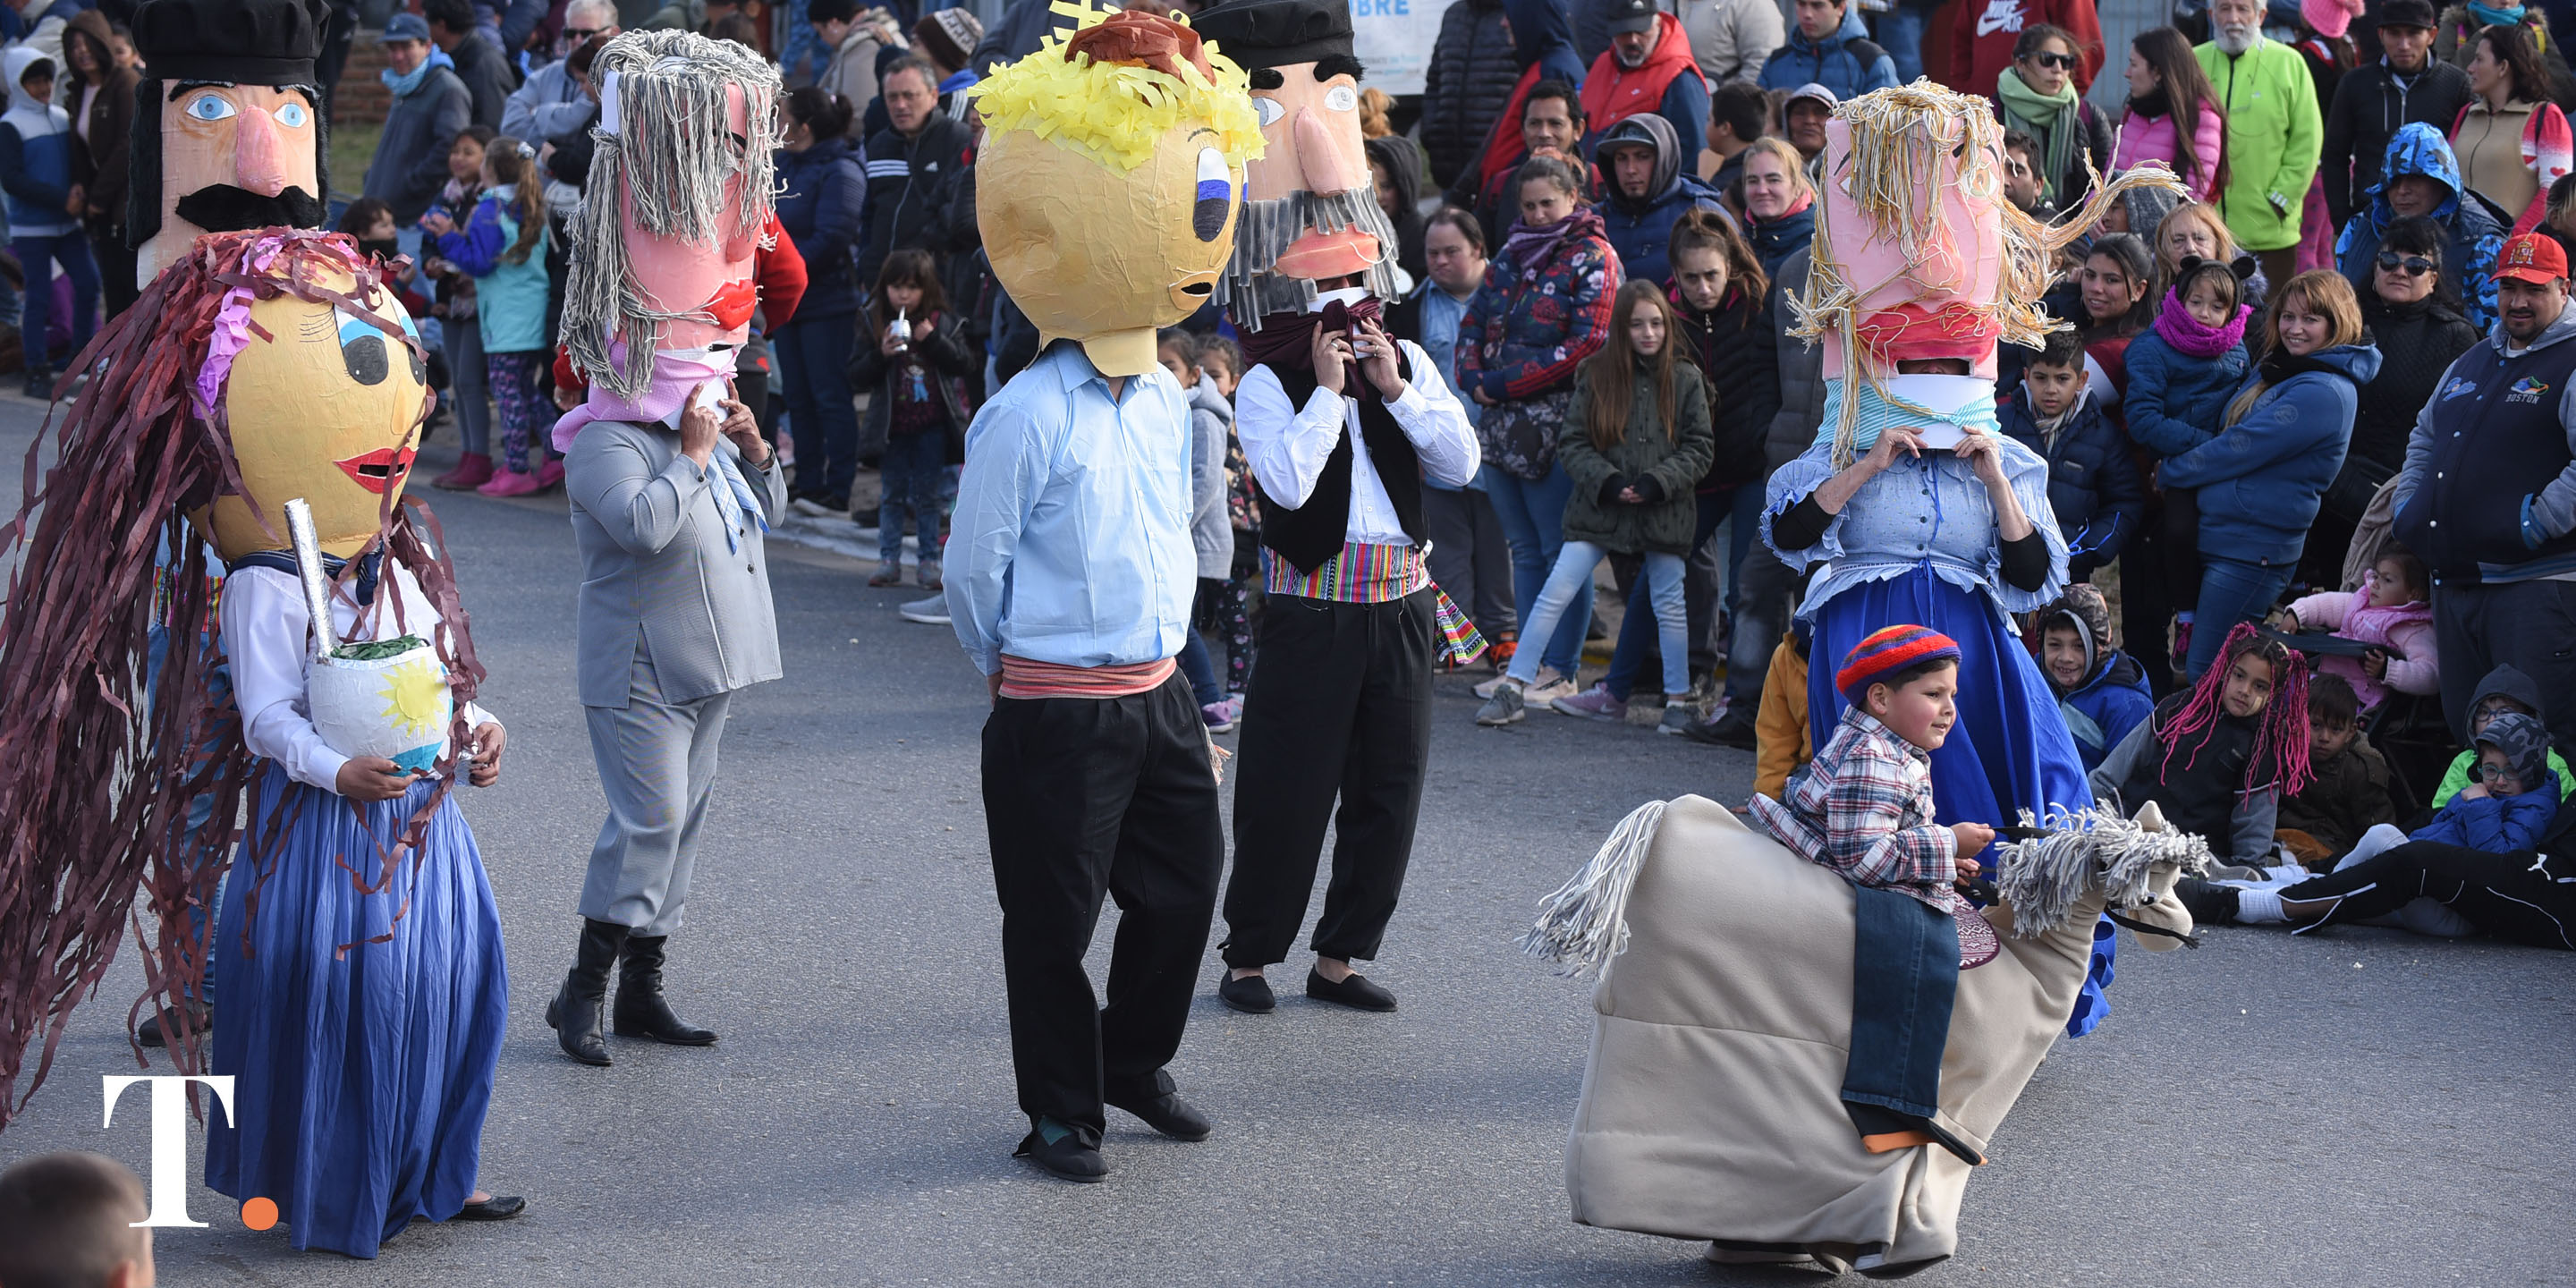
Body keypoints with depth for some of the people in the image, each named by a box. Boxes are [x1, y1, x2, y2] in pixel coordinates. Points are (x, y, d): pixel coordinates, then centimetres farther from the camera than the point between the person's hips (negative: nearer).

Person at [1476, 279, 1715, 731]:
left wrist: (1656, 482, -13)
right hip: (1600, 508, 0)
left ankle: (1678, 700, 20)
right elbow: (1572, 442, 1)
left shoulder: (1686, 379, 2)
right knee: (1555, 594, -5)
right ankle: (1512, 690, -3)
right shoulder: (1598, 375, 2)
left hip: (1664, 511, 0)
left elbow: (1700, 447, 1)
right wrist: (1607, 482, -14)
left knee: (1669, 607, 7)